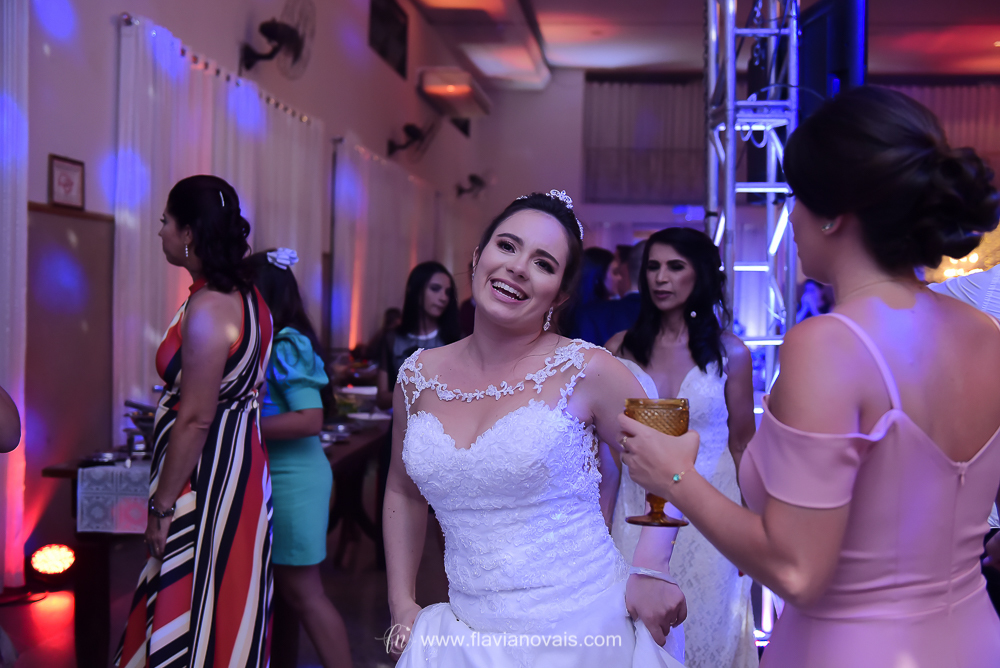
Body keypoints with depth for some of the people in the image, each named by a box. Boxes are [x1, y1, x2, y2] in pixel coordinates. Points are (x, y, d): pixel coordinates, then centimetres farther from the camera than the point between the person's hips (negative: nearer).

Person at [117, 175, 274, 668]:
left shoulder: (207, 308, -19)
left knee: (195, 625, 0)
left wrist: (162, 506, -15)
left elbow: (195, 419, -21)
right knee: (227, 613, 17)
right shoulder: (246, 296, 10)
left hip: (206, 479, -10)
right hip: (240, 466, 10)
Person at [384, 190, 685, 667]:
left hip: (579, 630, -3)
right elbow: (404, 492, 15)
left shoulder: (586, 371, -10)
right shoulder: (418, 376, 1)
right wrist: (402, 603, 9)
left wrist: (650, 572, -13)